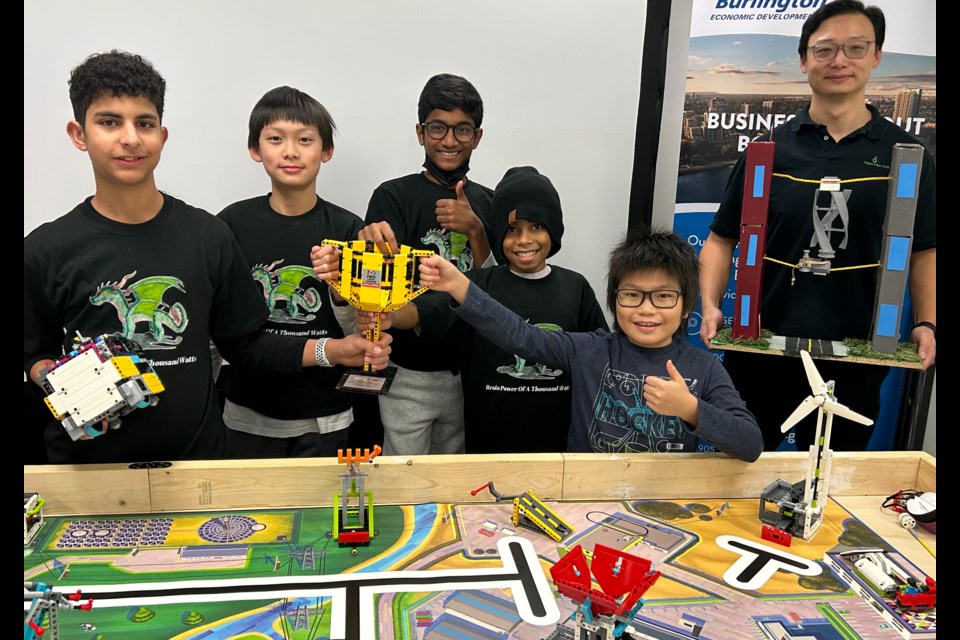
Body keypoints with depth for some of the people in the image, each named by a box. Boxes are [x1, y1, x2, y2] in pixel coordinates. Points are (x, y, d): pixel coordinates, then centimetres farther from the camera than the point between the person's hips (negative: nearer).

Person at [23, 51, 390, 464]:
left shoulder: (207, 236, -3)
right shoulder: (45, 251, -6)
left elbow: (243, 344, 1)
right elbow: (34, 355, 5)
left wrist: (332, 351, -9)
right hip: (86, 460, 0)